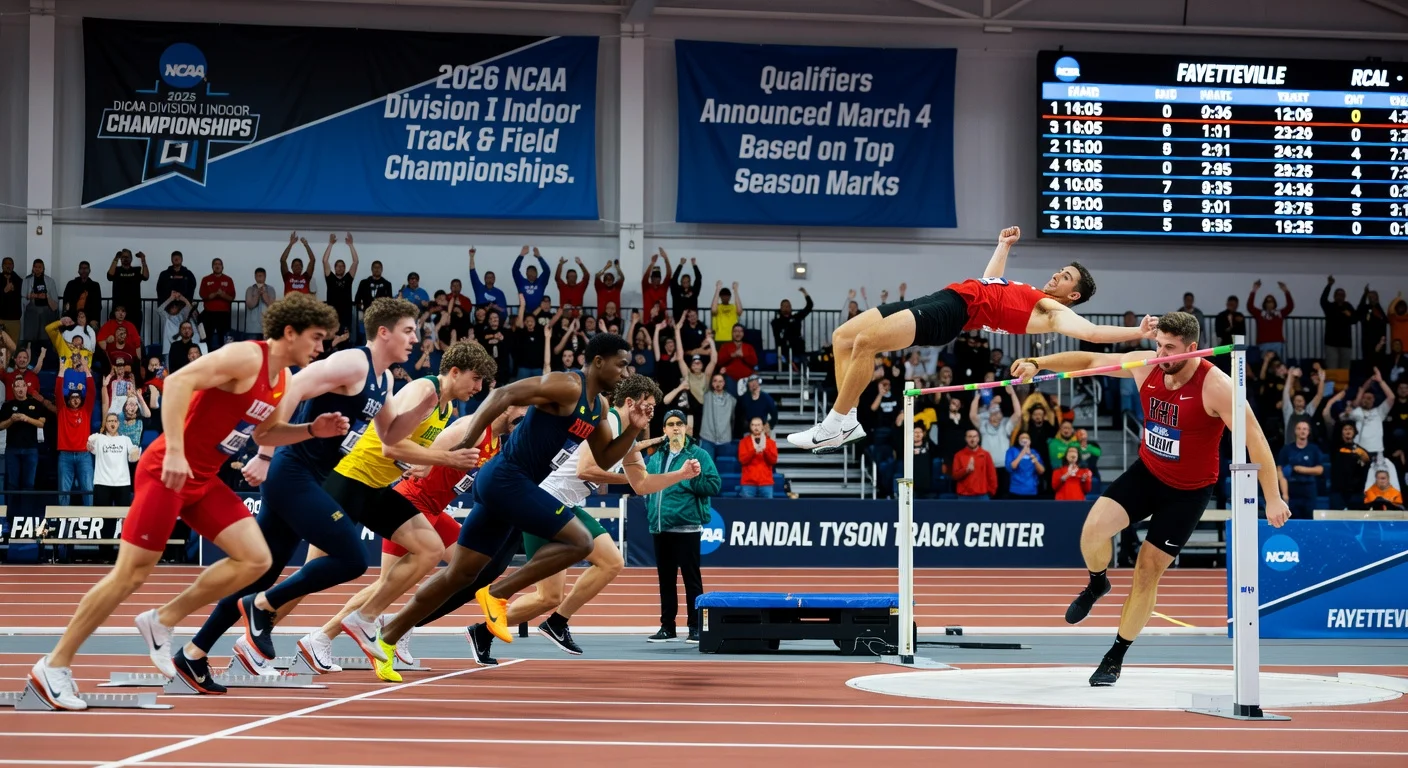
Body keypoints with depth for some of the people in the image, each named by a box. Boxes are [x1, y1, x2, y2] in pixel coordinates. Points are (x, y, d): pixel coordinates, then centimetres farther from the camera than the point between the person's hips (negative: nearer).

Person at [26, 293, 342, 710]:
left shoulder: (284, 381, 10)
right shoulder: (246, 356, -18)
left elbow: (263, 433, 23)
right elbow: (178, 381, -26)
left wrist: (312, 430, 7)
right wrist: (174, 451, -31)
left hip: (203, 481, 9)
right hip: (166, 472, -9)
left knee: (255, 559, -3)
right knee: (130, 574, -6)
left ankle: (162, 622, 10)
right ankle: (54, 665, 5)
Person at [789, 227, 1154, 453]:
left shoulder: (1053, 311, 2)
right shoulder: (1029, 293, 28)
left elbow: (1088, 331, -14)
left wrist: (1138, 331, -23)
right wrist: (1004, 245, 45)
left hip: (953, 313, -10)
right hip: (940, 298, 10)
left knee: (864, 342, -27)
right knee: (843, 337, 4)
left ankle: (835, 425, -19)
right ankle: (847, 421, 1)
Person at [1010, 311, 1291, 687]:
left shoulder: (1216, 387, -26)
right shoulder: (1147, 364, -12)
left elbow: (1254, 440, -22)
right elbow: (1089, 360, -2)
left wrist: (1273, 498, -23)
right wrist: (1038, 363, -13)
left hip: (1188, 491, -4)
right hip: (1146, 472, 4)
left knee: (1148, 571, -1)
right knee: (1094, 528, -20)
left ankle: (1117, 655, 18)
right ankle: (1097, 583, 15)